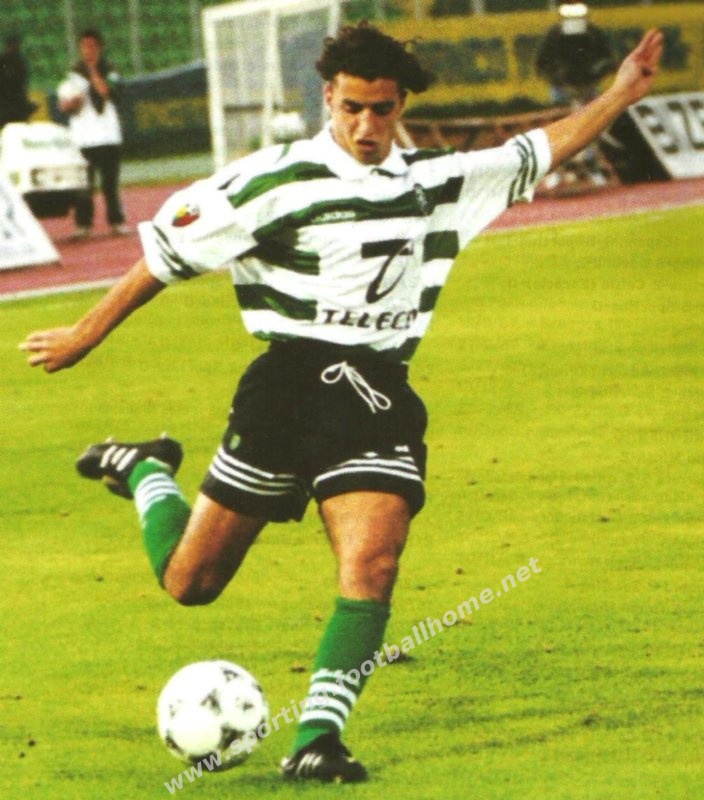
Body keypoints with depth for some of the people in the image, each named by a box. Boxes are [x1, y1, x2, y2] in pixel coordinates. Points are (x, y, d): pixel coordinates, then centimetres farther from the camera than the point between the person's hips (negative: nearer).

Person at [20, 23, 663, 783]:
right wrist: (84, 337, 1)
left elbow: (534, 154, 19)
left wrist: (618, 95, 14)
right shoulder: (275, 180, -9)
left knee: (371, 569, -19)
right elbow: (167, 249, -2)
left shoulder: (438, 181, 6)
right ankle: (144, 471, 37)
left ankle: (316, 741, -12)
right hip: (289, 387, -3)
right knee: (190, 582, 5)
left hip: (381, 403, 3)